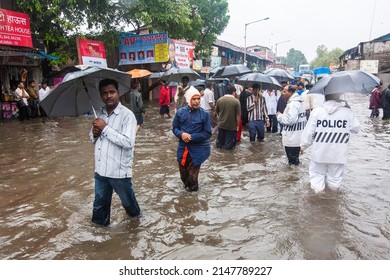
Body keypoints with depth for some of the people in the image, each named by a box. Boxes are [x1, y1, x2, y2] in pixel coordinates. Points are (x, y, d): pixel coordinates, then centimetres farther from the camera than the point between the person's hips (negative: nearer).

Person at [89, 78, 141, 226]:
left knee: (128, 200, 19)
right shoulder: (100, 113, 7)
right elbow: (92, 138, 17)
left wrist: (105, 128, -22)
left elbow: (128, 142, -26)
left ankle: (136, 214, 49)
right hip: (100, 169, 5)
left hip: (119, 170, -5)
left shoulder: (127, 115, -15)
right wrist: (94, 133, -7)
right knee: (100, 204, 17)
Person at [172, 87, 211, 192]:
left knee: (192, 174, 7)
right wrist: (181, 134, -17)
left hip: (198, 149, -3)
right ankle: (187, 184, 51)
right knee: (183, 173, 19)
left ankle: (192, 187, 40)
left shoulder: (204, 114, -12)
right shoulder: (180, 112, -5)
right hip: (183, 148, 3)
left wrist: (191, 137, -19)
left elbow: (207, 133, -10)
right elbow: (175, 128, 5)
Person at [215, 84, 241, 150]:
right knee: (229, 145, 11)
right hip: (232, 126, -3)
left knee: (219, 143, 22)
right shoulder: (236, 101, -15)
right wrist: (237, 125, 0)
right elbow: (238, 115, -14)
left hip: (221, 125, 3)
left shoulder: (219, 100, -5)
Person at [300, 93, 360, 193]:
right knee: (335, 178, 15)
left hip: (319, 153, -1)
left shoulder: (316, 111, -9)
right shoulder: (347, 112, -5)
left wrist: (303, 146, 8)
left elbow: (308, 132, -7)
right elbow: (356, 128, 9)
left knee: (317, 175, 15)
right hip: (338, 154, 1)